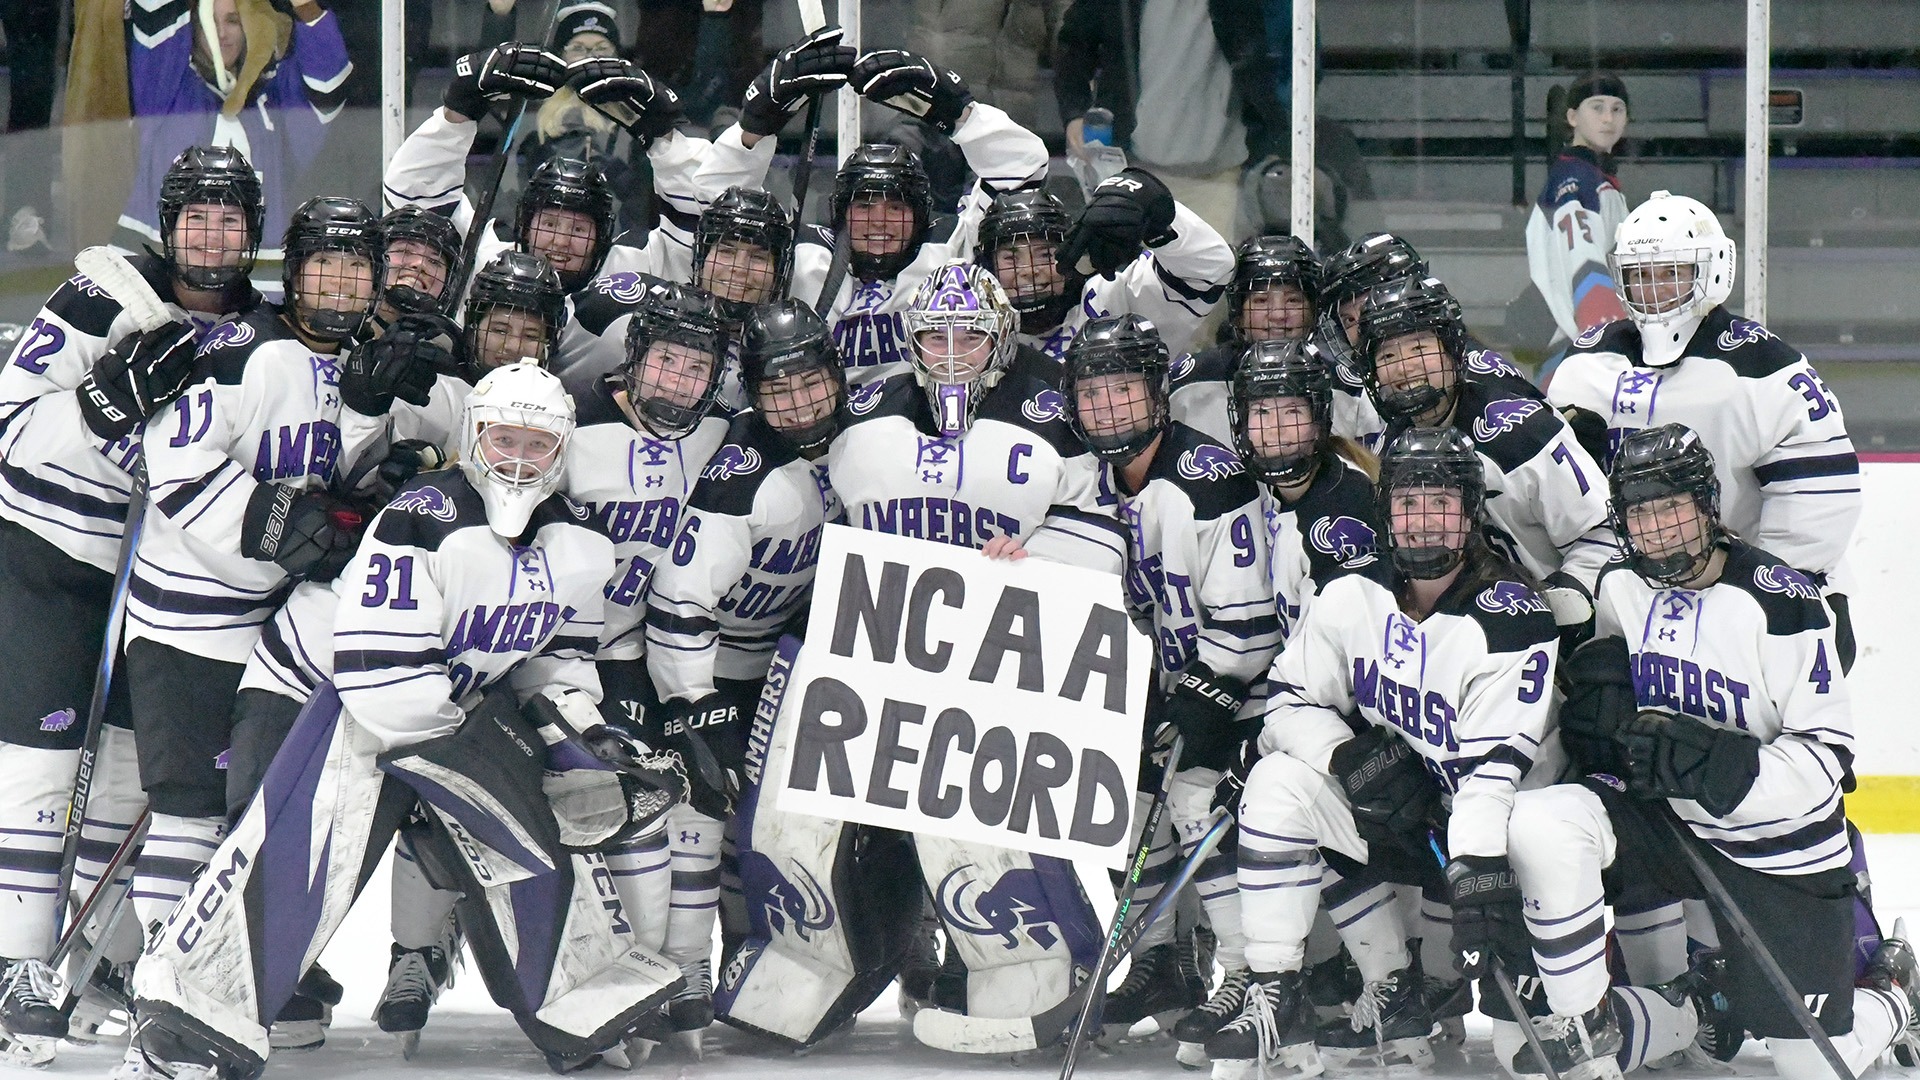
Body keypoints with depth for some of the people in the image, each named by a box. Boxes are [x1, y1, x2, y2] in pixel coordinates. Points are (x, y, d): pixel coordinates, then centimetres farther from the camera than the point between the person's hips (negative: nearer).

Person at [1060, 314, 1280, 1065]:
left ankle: (1244, 977, -13)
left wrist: (1197, 702, -26)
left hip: (1229, 674, -8)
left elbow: (1246, 623, -25)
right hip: (1160, 671, 8)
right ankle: (1154, 966, 19)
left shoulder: (1208, 477, -24)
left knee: (1198, 795, -20)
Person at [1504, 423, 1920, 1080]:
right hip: (1665, 820, 5)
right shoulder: (1621, 586, -2)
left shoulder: (1779, 602, -21)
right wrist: (1598, 701, -6)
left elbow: (1826, 759, -21)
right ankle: (1587, 1022, -8)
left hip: (1779, 848, -4)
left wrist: (1717, 767, -35)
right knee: (1539, 826, -25)